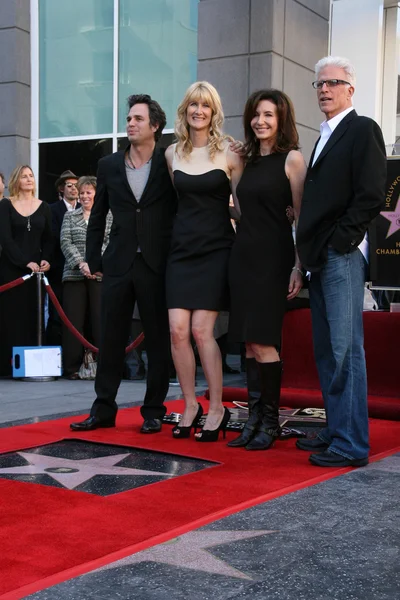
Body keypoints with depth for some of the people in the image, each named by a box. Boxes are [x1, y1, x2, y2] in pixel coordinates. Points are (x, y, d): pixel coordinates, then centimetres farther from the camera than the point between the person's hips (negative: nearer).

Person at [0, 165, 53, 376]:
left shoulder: (43, 207, 12)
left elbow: (48, 239, 11)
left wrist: (45, 260, -8)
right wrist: (25, 262, -15)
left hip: (36, 269, 3)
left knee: (33, 316, 0)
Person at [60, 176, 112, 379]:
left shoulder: (108, 216, 9)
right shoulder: (70, 216, 15)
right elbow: (65, 242, 4)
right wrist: (81, 263, -11)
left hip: (100, 275, -2)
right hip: (74, 274, 2)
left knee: (100, 320, -4)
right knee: (73, 321, -1)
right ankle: (72, 367, 5)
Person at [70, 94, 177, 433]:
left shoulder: (169, 164, 1)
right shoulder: (109, 165, 9)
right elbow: (97, 217, 13)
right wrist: (93, 259, 9)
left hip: (157, 264, -2)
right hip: (118, 264, 3)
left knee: (158, 339, 4)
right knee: (111, 338, 5)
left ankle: (154, 411, 14)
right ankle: (104, 409, 14)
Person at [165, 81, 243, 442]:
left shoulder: (228, 152, -1)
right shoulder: (173, 153, 9)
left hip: (215, 249, -3)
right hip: (182, 249, 4)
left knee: (201, 330, -9)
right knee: (177, 330, -5)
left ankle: (217, 409, 5)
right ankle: (190, 405, 11)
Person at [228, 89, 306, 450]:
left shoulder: (292, 158, -4)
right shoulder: (249, 160, 15)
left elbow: (302, 216, -9)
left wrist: (299, 267, -13)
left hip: (272, 257, -7)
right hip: (243, 254, 7)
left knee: (262, 342, -8)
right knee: (249, 342, 7)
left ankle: (271, 421, 5)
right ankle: (254, 418, 14)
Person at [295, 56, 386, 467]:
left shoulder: (362, 129, -3)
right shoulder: (325, 137, 22)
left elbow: (371, 194, -13)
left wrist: (340, 241, -15)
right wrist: (310, 249, 11)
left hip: (342, 255, -9)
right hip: (319, 257, 9)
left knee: (345, 349, -9)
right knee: (326, 351, 10)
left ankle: (351, 444, -5)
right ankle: (335, 431, 18)